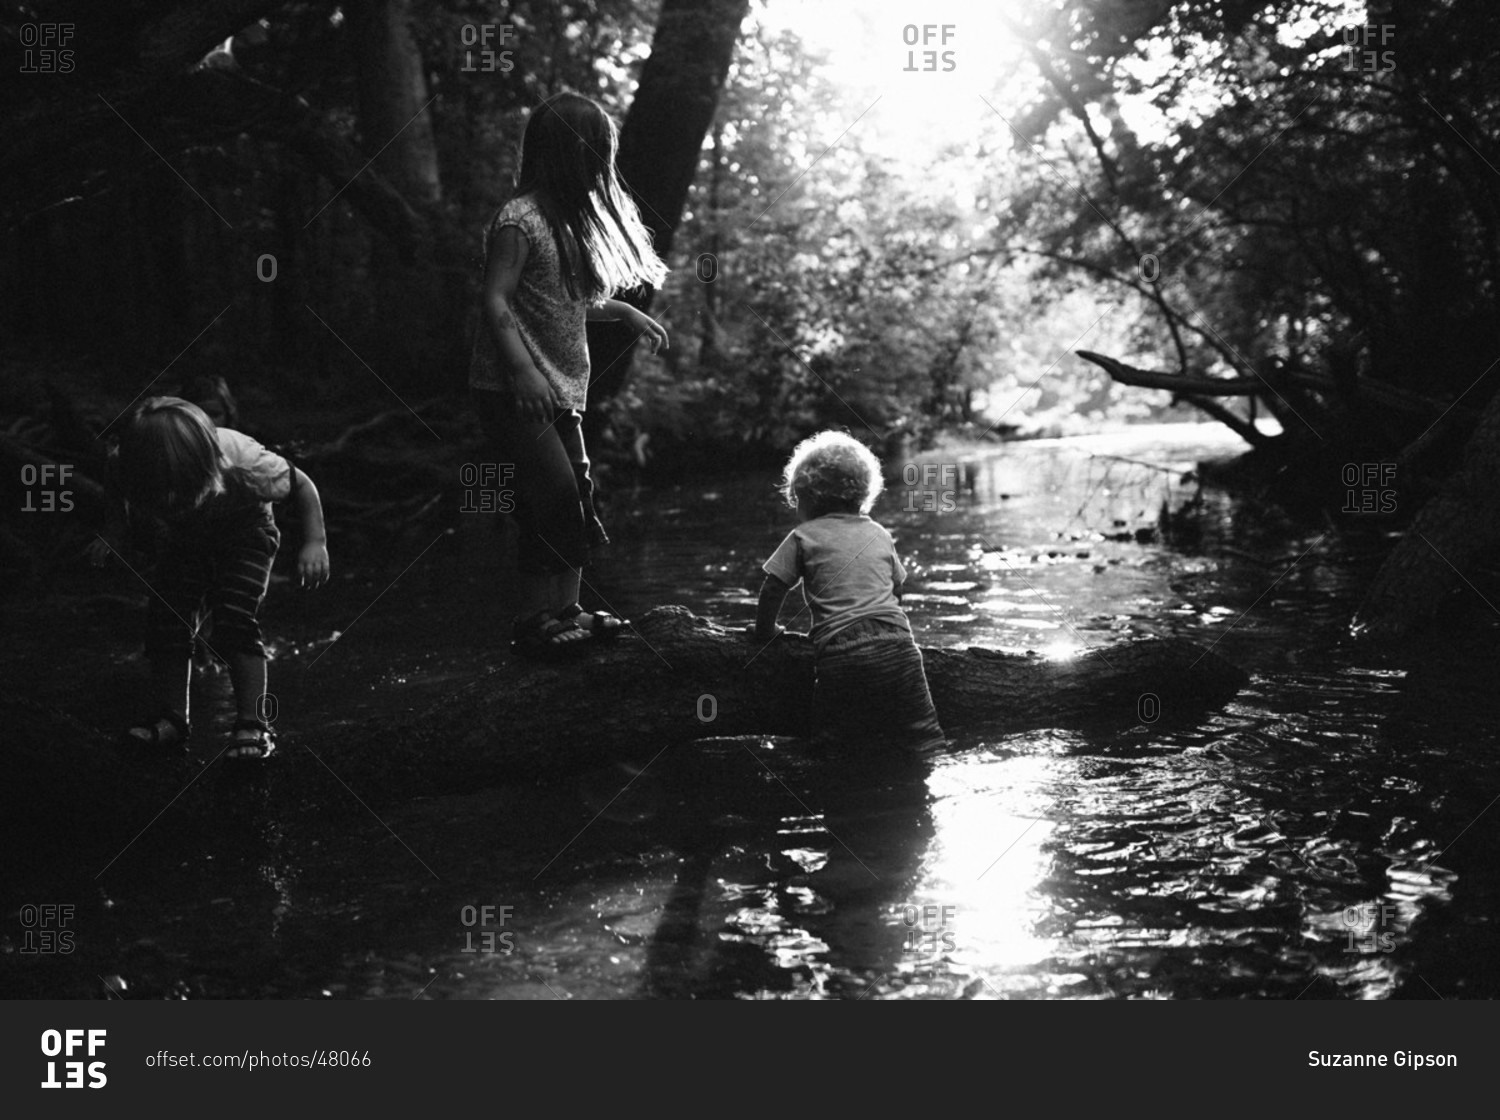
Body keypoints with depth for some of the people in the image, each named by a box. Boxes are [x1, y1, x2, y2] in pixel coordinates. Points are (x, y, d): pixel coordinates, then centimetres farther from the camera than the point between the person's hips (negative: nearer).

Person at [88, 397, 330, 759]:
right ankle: (170, 718, 4)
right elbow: (126, 505, -4)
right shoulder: (126, 468, -31)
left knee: (235, 624, -19)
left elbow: (300, 485, -24)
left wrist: (315, 543, -32)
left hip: (244, 531, -4)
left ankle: (254, 725, -13)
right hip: (181, 541, 4)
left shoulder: (239, 461, -41)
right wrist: (112, 535, -19)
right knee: (166, 621, -8)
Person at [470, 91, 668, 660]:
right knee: (555, 497, -12)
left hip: (558, 390, 9)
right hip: (513, 393, -9)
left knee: (576, 500, 7)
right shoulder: (519, 220, -14)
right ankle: (535, 624, -3)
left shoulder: (568, 219, 14)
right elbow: (496, 301, -18)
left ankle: (565, 611, 16)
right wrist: (522, 371, -26)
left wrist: (624, 311, 24)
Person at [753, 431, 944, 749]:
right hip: (897, 644, 3)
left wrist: (765, 630, 25)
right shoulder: (879, 533, 22)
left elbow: (773, 590, 8)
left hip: (841, 654, -3)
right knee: (922, 735, 2)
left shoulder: (803, 537, 9)